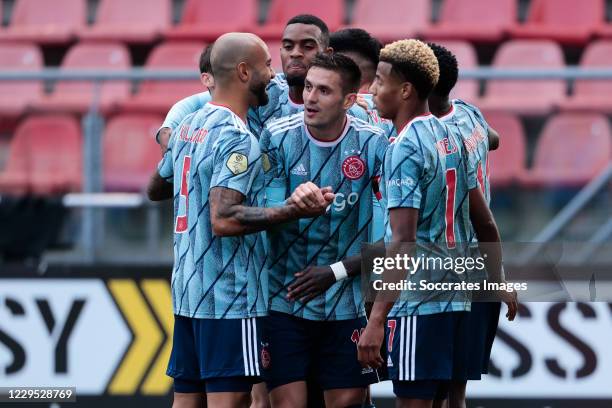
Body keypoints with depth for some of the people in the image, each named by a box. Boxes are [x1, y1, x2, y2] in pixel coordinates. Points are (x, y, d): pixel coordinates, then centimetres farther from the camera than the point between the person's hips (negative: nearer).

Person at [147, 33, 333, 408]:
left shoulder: (188, 127, 12)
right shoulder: (237, 138, -15)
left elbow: (156, 189, 28)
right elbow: (224, 220, -25)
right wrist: (292, 210, -25)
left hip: (187, 290, 9)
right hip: (230, 294, -9)